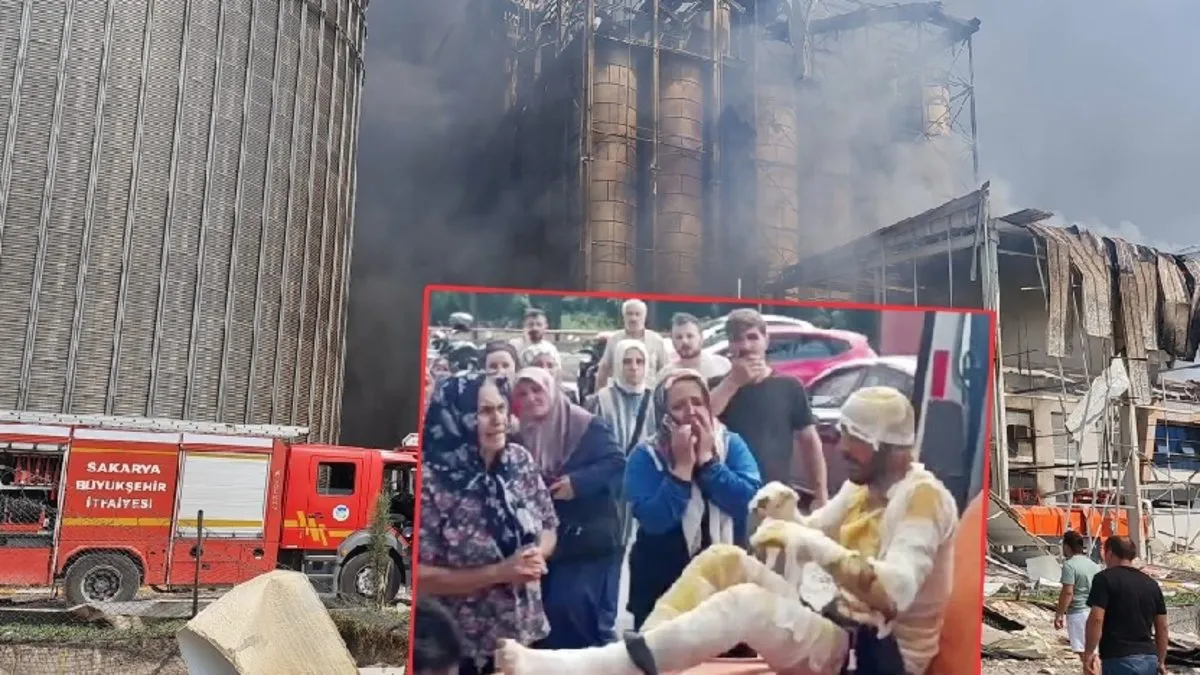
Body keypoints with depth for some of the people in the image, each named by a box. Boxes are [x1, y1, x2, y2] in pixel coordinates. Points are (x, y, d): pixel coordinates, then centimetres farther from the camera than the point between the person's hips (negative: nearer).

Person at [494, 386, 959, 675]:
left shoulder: (923, 497, -17)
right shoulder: (864, 485, 11)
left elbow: (893, 593, -31)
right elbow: (812, 536, 13)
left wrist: (811, 542, -34)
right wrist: (786, 509, -8)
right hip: (840, 627, 9)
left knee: (746, 603, -34)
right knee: (724, 560, -10)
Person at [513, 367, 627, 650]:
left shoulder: (588, 426, -8)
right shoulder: (522, 437, 9)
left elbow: (617, 465, -17)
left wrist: (578, 482, -24)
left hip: (591, 539, -6)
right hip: (547, 542, 6)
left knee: (584, 614, -8)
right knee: (548, 615, 11)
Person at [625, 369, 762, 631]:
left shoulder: (732, 445, -1)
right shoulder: (645, 456, -8)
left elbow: (751, 501, -17)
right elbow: (653, 520, -22)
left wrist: (707, 459, -18)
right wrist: (683, 466, -22)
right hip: (662, 584, -2)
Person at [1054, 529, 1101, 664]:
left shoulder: (1069, 564, -11)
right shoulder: (1094, 564, 13)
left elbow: (1067, 592, -17)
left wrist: (1059, 615, -12)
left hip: (1078, 613, -8)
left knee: (1083, 652, -6)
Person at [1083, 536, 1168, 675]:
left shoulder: (1105, 578, -7)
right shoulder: (1151, 584, 12)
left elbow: (1096, 619, -15)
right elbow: (1162, 627, 15)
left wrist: (1088, 654, -9)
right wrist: (1161, 662, 23)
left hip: (1118, 660, -6)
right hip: (1149, 660, 6)